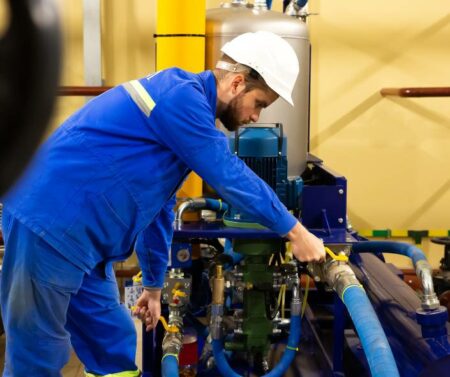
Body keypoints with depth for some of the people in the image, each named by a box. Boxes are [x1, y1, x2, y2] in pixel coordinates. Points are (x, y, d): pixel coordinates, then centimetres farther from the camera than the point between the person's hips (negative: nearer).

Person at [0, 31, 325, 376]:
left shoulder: (184, 103, 16)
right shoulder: (180, 94, -16)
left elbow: (159, 205, 22)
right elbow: (230, 177, -16)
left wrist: (154, 286, 27)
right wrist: (295, 232, -5)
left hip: (77, 233, 10)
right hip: (50, 226, -10)